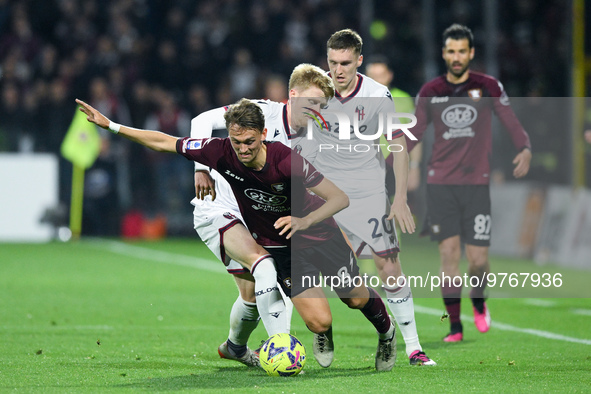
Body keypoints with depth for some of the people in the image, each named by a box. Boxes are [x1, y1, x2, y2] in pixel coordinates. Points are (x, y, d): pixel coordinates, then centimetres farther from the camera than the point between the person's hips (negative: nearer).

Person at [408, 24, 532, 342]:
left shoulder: (488, 87, 3)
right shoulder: (430, 92, 7)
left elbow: (512, 124, 5)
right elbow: (415, 132, 14)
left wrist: (525, 149, -15)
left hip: (476, 182, -1)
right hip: (440, 183, 1)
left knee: (478, 259, -5)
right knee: (448, 252, -8)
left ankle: (478, 301, 27)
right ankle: (455, 325, 0)